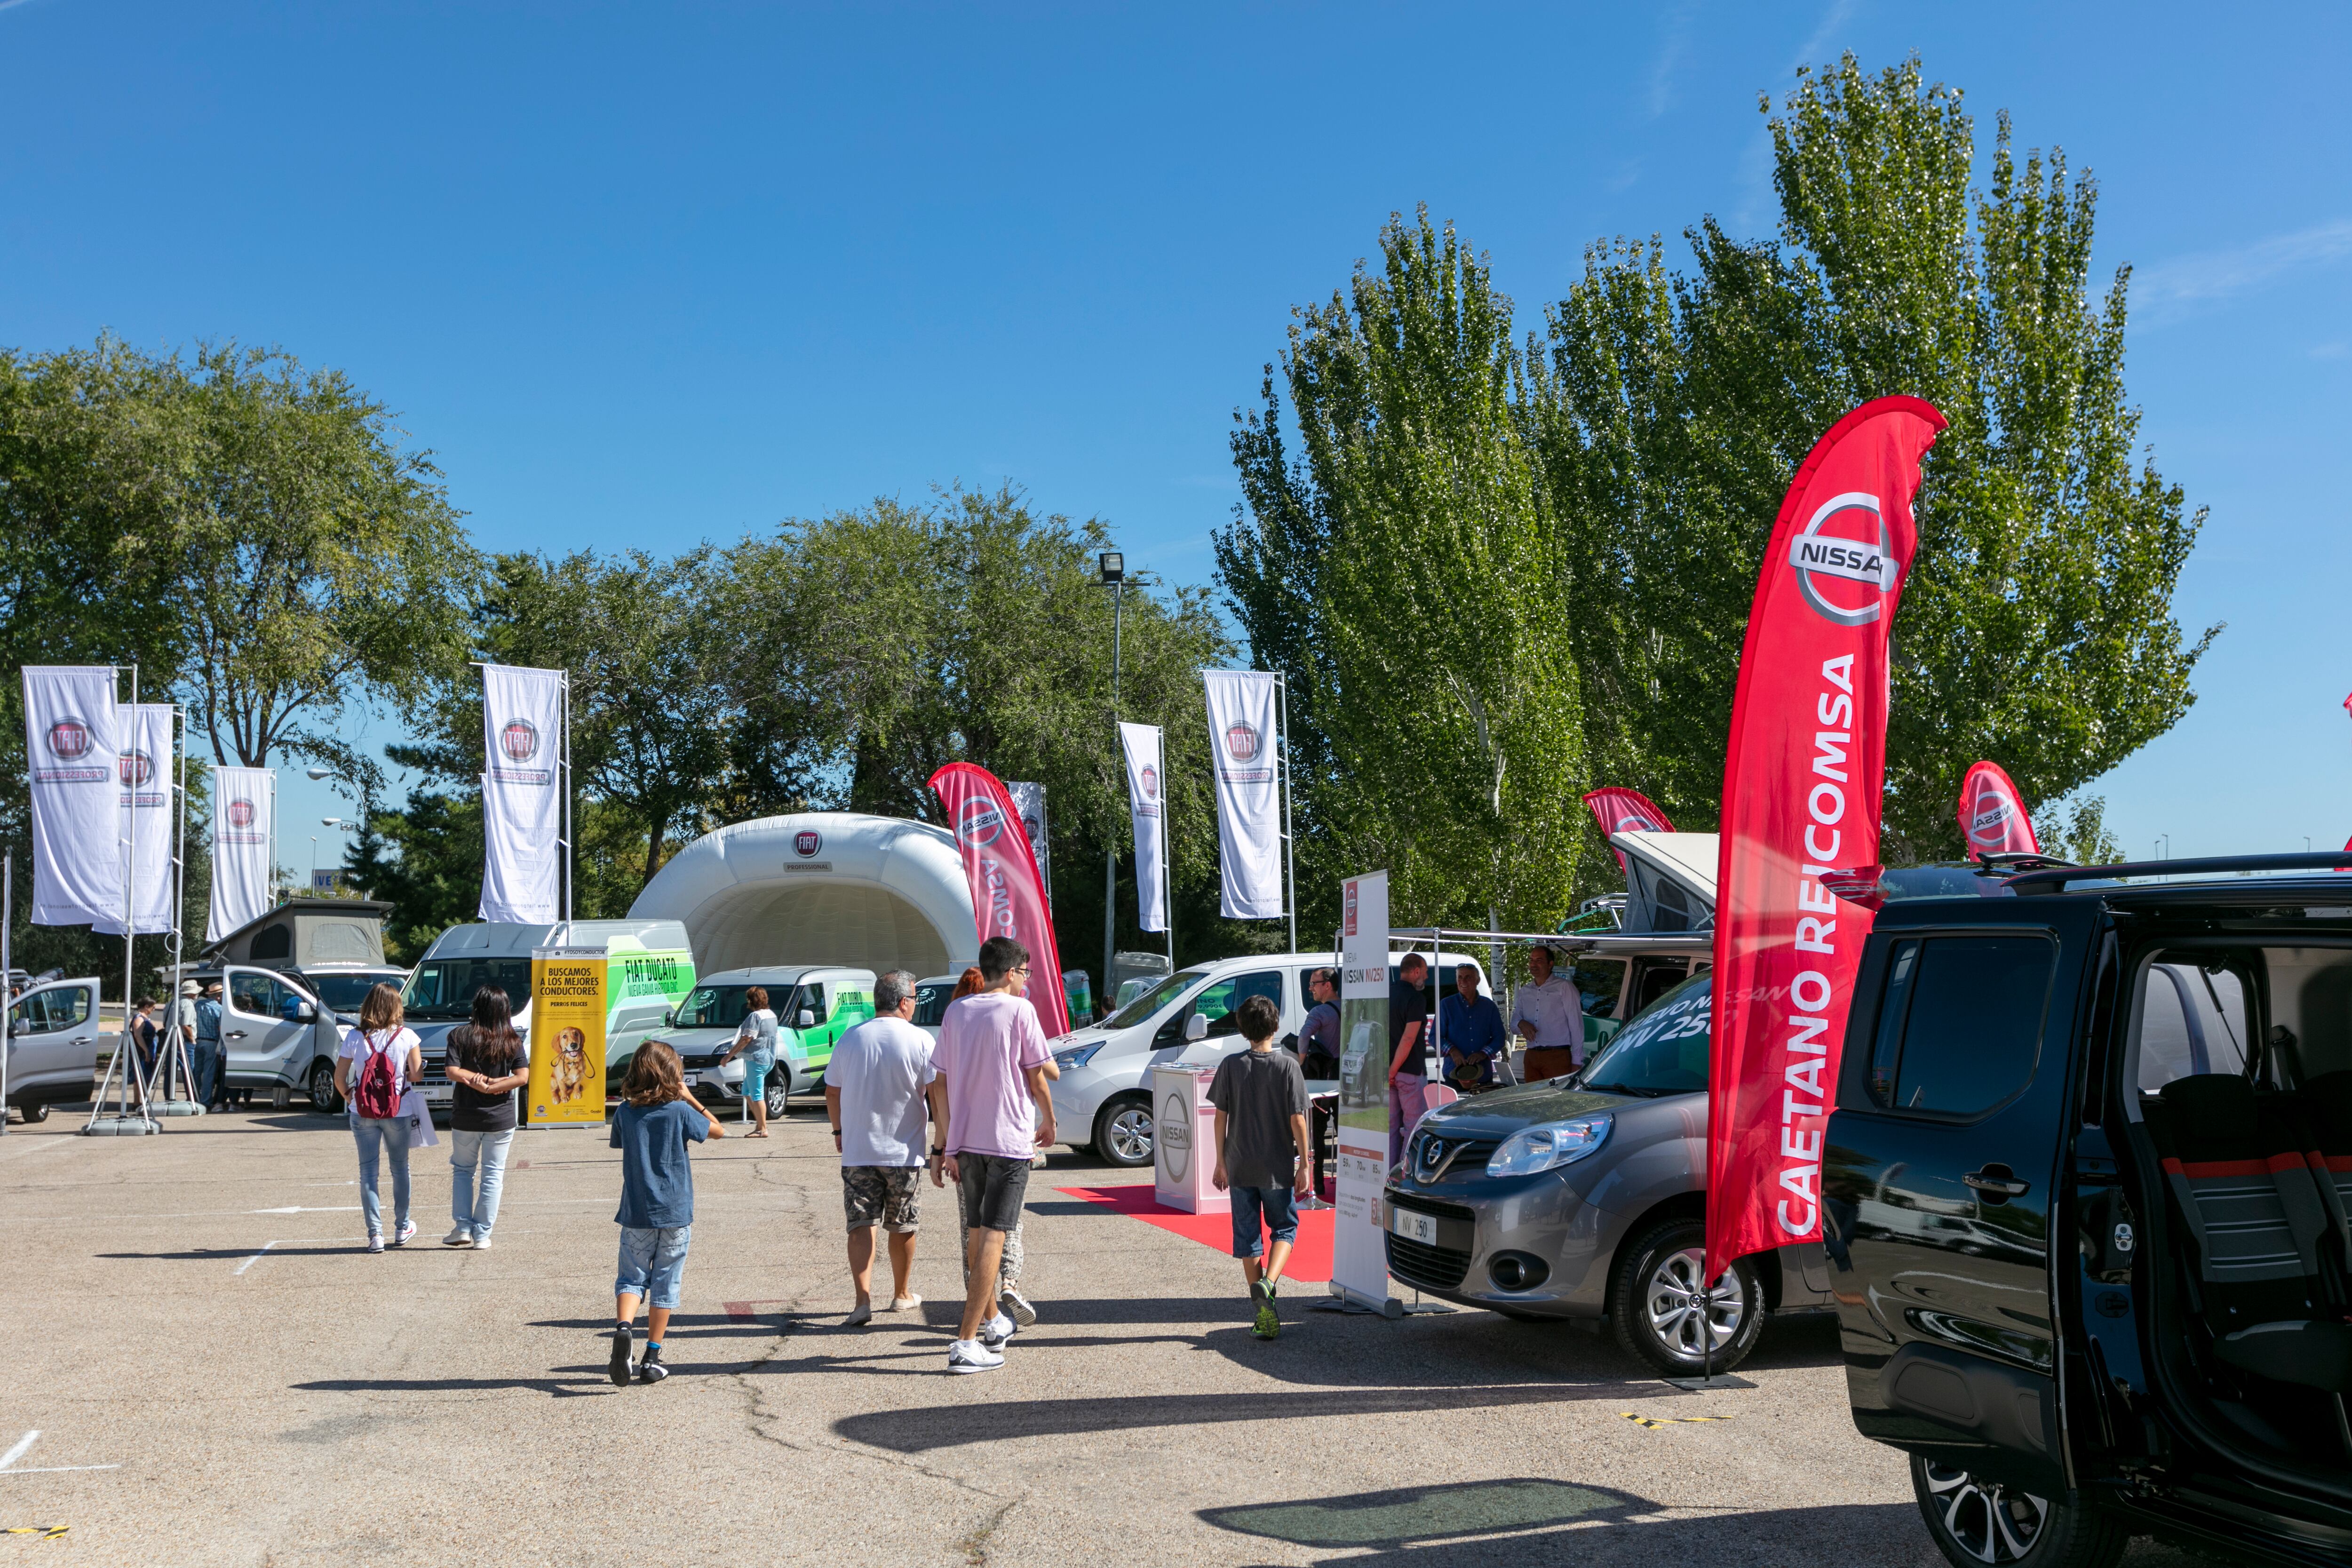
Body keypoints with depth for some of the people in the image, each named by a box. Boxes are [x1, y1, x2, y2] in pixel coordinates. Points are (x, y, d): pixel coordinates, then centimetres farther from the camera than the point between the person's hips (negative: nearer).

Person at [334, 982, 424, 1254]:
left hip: (363, 1113, 0)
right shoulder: (407, 1037, -7)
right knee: (400, 1169, 16)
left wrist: (348, 1096, 16)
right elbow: (416, 1075, -6)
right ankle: (402, 1228, 26)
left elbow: (339, 1078, -2)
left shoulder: (354, 1038, -4)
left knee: (368, 1171, 6)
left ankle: (375, 1234, 1)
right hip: (397, 1112, 0)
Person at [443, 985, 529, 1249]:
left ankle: (463, 1228, 11)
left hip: (465, 1118, 0)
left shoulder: (460, 1035, -6)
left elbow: (453, 1072, -14)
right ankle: (482, 1234, 7)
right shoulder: (513, 1041, -2)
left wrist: (479, 1080, -6)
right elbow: (522, 1077, -10)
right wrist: (492, 1087, -10)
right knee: (493, 1175, 8)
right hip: (500, 1118, 0)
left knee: (462, 1170, 18)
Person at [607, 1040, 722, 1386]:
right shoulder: (680, 1111, -10)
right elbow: (719, 1131, 4)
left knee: (631, 1278, 10)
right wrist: (691, 1099, 5)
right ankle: (652, 1358, 11)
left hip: (636, 1214, 2)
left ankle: (624, 1325, -19)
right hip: (675, 1214, -2)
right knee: (665, 1284, 8)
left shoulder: (625, 1113, -2)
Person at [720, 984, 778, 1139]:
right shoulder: (772, 1015, 14)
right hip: (769, 1059, 10)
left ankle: (763, 1129, -4)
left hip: (756, 1059, -10)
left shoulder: (755, 1016, -14)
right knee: (747, 1091, 18)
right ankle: (760, 1123, 14)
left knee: (757, 1094, -5)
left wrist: (728, 1056, -14)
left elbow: (746, 1039, -18)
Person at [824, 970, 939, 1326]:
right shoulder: (920, 1041, -8)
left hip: (857, 1150, 1)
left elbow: (832, 1092, 11)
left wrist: (839, 1131, 25)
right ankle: (902, 1294, 29)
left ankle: (863, 1300, -14)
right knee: (903, 1227, 15)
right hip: (905, 1151, -1)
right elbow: (938, 1095, -11)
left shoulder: (851, 1039, 3)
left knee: (862, 1225, 0)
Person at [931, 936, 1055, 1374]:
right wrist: (1049, 1123, 12)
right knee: (993, 1235, -6)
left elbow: (943, 1083, 7)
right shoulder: (1019, 1010, -7)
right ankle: (966, 1343, -12)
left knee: (977, 1233, 19)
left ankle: (992, 1321, 34)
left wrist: (945, 1146, 10)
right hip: (1009, 1140, -5)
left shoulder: (955, 1012, 7)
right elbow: (1036, 1077, -4)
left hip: (964, 1140, 6)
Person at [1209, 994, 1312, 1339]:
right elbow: (1297, 1120, -10)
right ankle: (1268, 1282, -11)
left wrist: (1221, 1162, 9)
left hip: (1240, 1166, 2)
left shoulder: (1231, 1066, -3)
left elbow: (1221, 1117, -1)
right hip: (1278, 1166, -2)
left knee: (1247, 1234, 10)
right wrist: (1304, 1164, -1)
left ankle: (1264, 1314, 10)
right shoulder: (1288, 1066, -9)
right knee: (1285, 1227, 15)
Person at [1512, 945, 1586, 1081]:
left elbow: (1576, 1025, -3)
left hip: (1557, 1056, -5)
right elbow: (1513, 1026, 17)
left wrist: (1577, 1062, -8)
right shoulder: (1524, 992, 17)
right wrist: (1521, 1024, -10)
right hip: (1531, 1057, 5)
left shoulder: (1564, 987, 1)